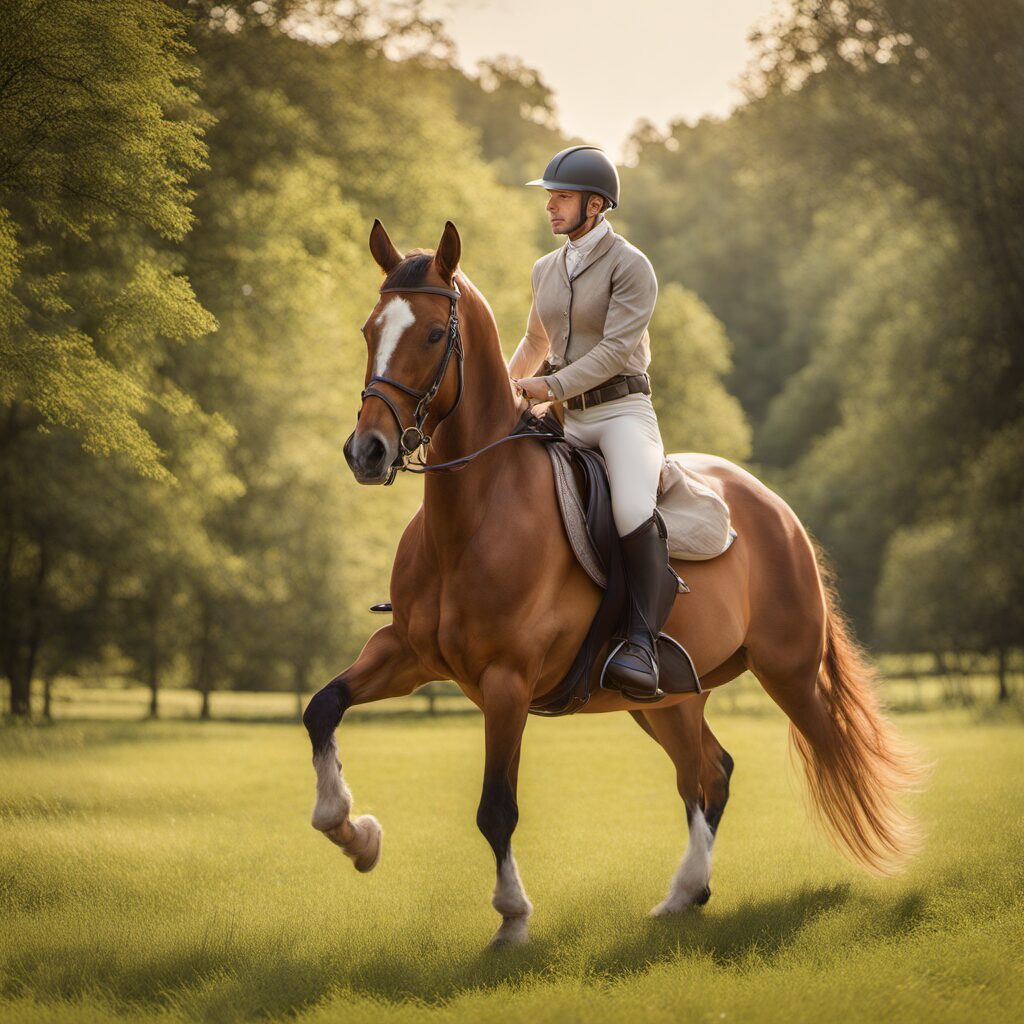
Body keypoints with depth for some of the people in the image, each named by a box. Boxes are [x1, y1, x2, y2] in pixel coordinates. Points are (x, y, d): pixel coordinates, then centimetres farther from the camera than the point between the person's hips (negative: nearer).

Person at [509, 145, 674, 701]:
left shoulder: (631, 267, -7)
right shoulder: (547, 270, 15)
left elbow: (615, 349, -18)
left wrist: (551, 387, -27)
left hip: (622, 411, -8)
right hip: (568, 421, 8)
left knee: (633, 510, -34)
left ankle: (642, 641, -32)